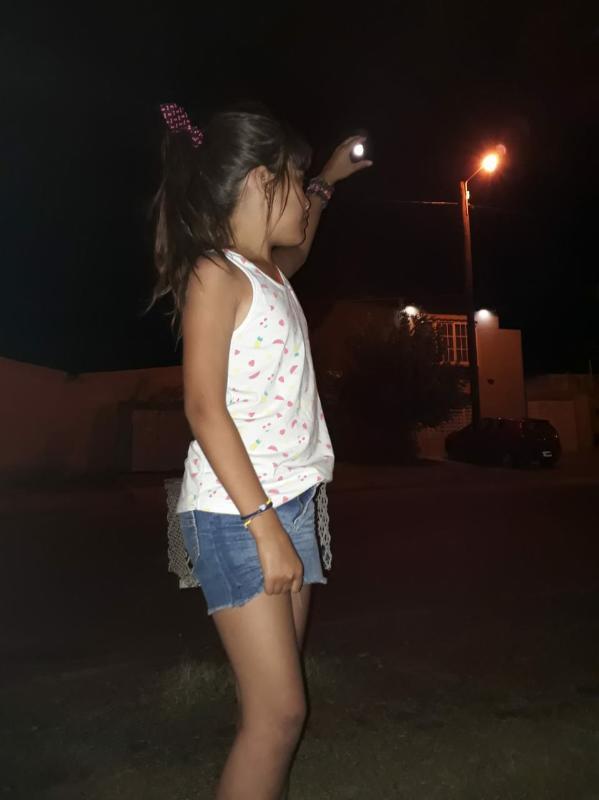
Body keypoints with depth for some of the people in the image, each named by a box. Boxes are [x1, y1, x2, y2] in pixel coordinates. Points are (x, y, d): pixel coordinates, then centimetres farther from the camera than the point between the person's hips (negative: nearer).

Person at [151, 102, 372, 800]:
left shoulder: (269, 274, 17)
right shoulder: (215, 274, -8)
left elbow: (295, 246, 43)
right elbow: (203, 407, -16)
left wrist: (330, 181, 42)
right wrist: (264, 525, -19)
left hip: (286, 502, 8)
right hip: (234, 512, -8)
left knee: (271, 705, 12)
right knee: (278, 713, -4)